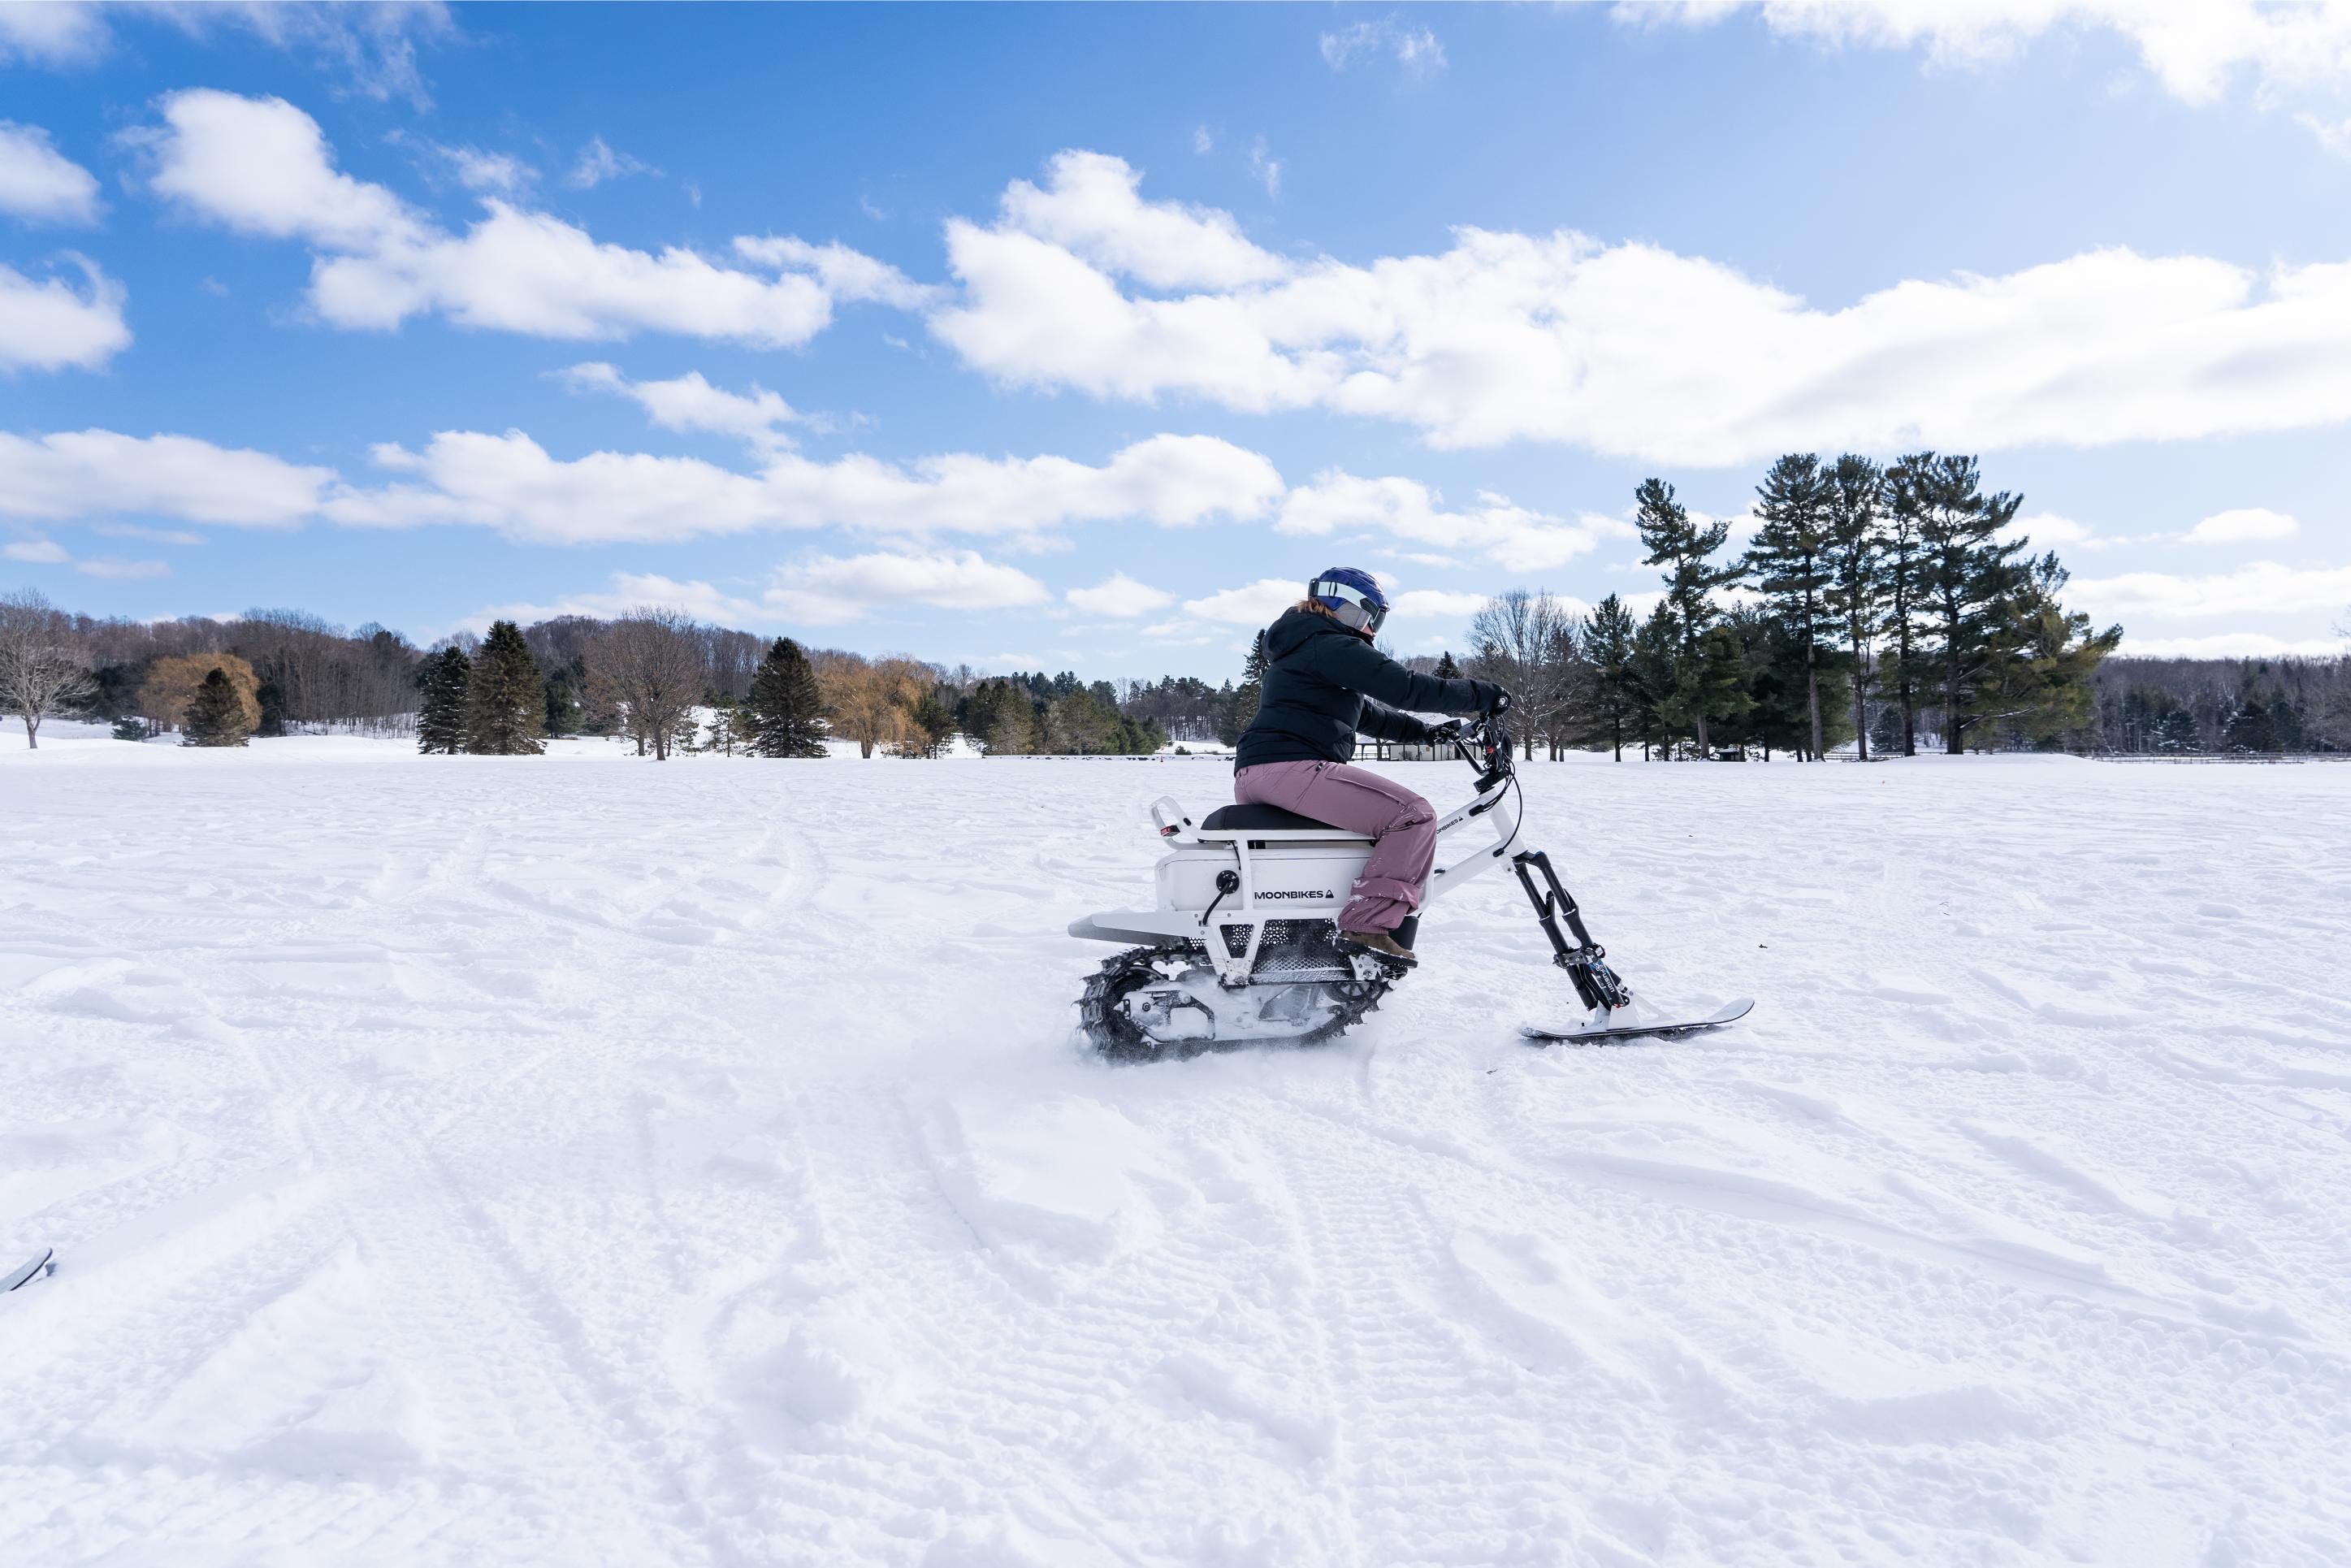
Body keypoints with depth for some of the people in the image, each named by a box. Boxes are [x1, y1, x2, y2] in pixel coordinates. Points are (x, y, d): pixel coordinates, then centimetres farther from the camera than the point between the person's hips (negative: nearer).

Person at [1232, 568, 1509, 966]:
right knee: (1414, 816, -15)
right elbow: (1405, 688, -14)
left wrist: (1422, 731, 26)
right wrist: (1484, 695, -5)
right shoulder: (1332, 646, -5)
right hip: (1291, 767, -11)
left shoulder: (1299, 648, 28)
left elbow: (1365, 712, 32)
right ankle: (1367, 925, -20)